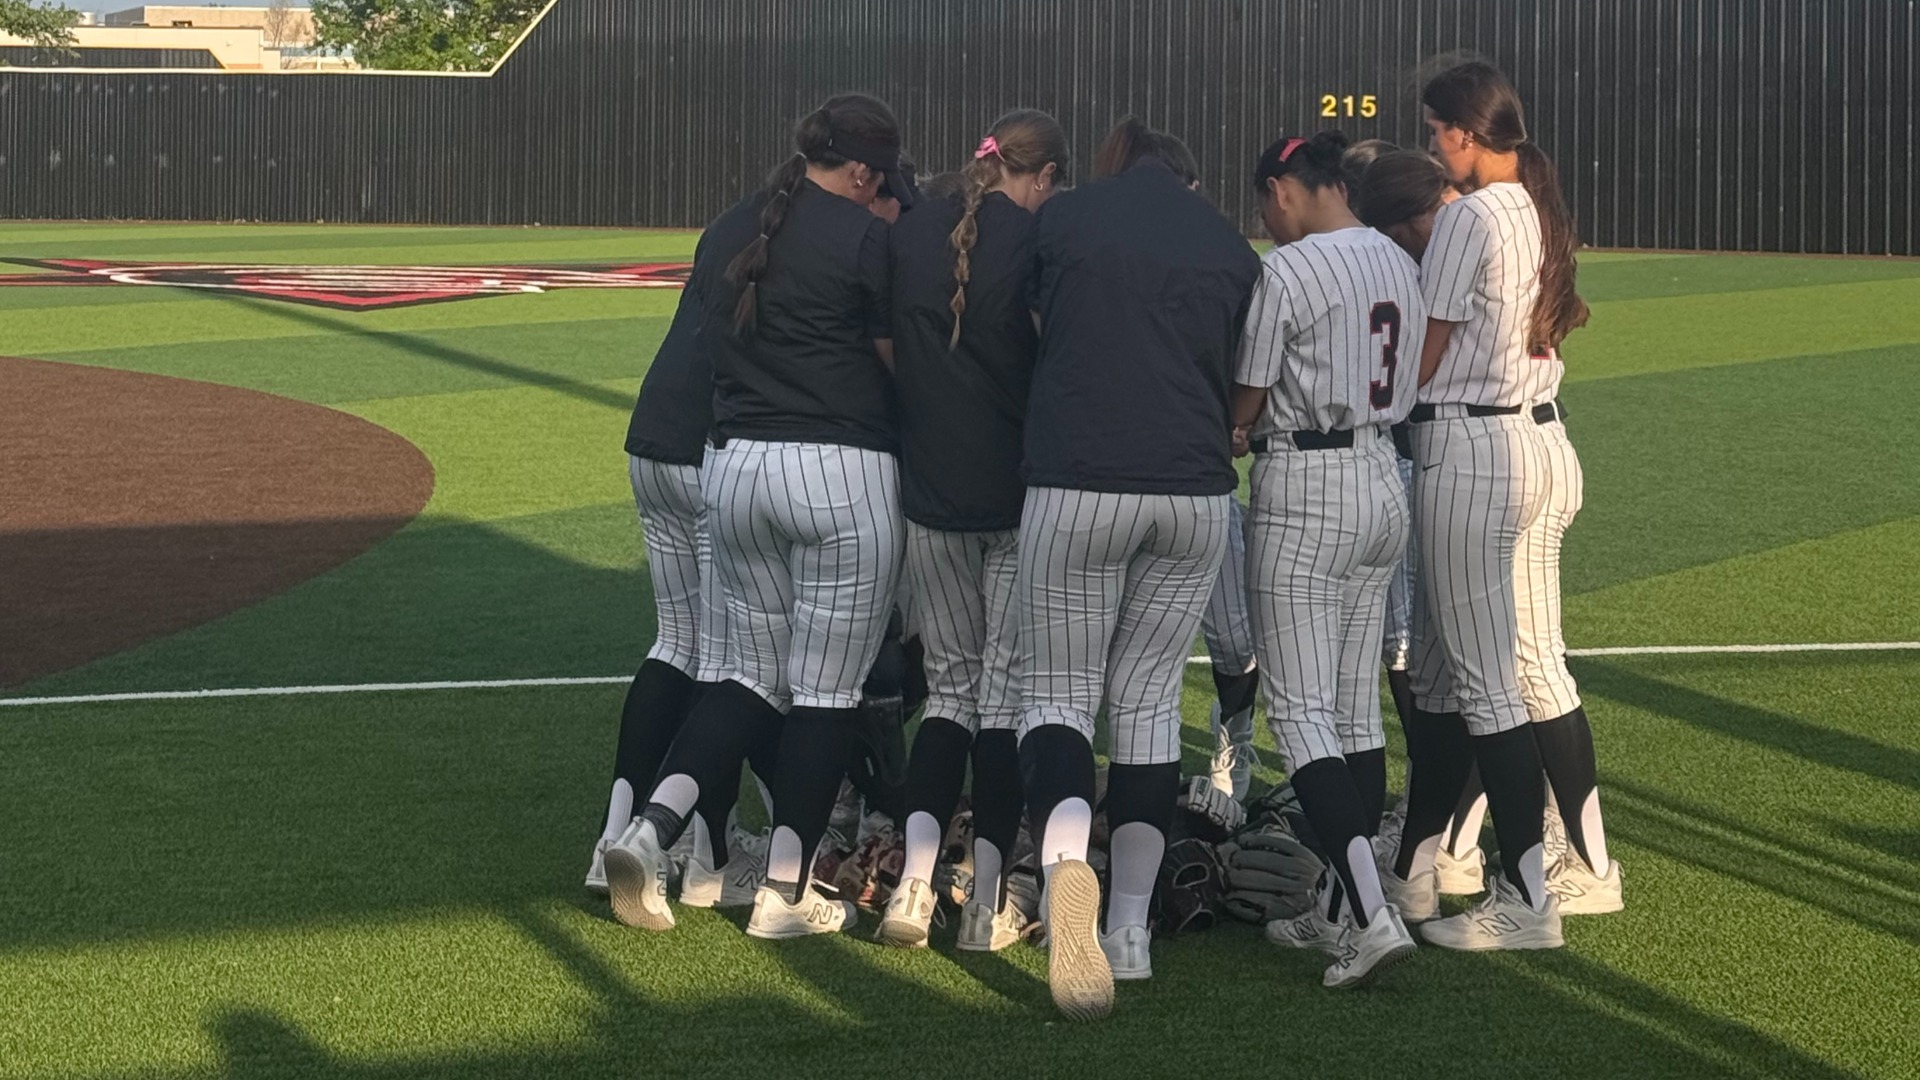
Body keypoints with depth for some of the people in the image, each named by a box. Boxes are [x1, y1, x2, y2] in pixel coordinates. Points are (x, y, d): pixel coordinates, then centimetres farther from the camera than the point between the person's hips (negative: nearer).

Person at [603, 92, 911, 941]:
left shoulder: (727, 232, 12)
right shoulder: (862, 236, -9)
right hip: (841, 471, -6)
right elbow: (899, 362, -4)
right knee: (827, 691, 4)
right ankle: (785, 893, 7)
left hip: (735, 464, 6)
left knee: (754, 676, 16)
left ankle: (650, 831, -3)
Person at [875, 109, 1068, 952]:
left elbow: (888, 353, 10)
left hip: (929, 490, 4)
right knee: (1008, 690, 5)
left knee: (950, 685, 14)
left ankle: (914, 878, -4)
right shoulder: (1040, 240, -10)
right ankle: (987, 900, 3)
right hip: (1023, 492, -4)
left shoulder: (911, 234, 4)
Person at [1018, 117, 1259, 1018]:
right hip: (1195, 491, 3)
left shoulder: (1062, 219, 4)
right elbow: (1234, 382, 16)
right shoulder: (1231, 247, 12)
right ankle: (1130, 930, 14)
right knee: (1149, 702, 14)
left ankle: (1065, 862, -24)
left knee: (1058, 694, 6)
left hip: (1076, 485, -3)